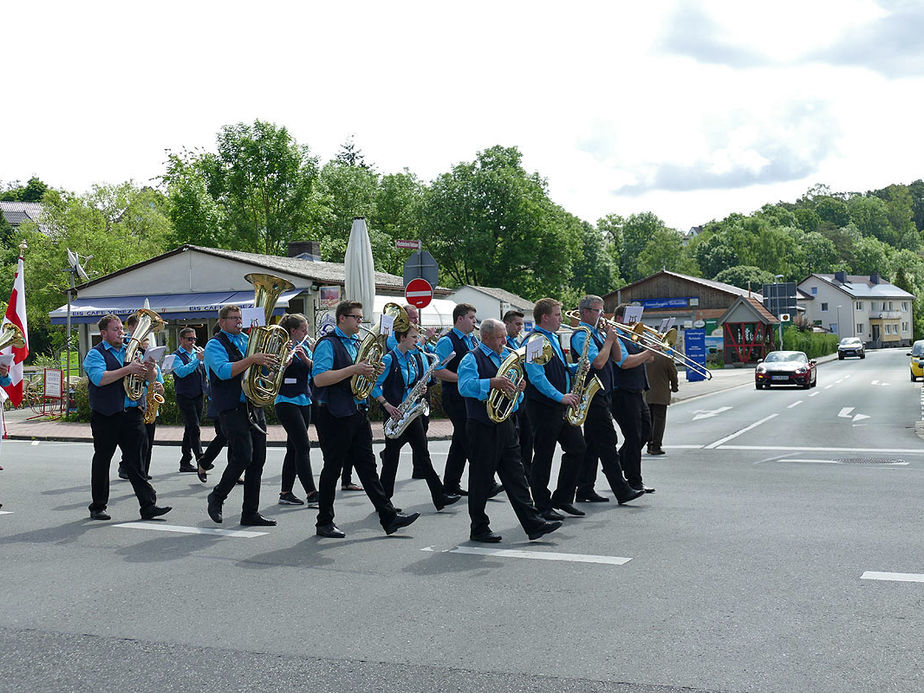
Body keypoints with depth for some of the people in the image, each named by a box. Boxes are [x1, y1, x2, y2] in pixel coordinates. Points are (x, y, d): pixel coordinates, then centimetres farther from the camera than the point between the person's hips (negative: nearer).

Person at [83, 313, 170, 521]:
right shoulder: (95, 354, -1)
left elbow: (147, 379, 14)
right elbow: (99, 379, -19)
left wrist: (148, 368, -8)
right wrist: (128, 370, -21)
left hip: (131, 413, 3)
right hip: (106, 416, -3)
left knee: (135, 461, 0)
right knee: (102, 461, 7)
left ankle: (148, 505, -3)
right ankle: (97, 508, 18)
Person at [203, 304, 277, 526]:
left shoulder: (247, 340, 17)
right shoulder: (215, 345, -3)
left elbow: (266, 365, 25)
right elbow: (224, 371, -21)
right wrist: (252, 359, -27)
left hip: (254, 407, 7)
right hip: (232, 409, -7)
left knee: (258, 460, 4)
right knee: (243, 457, -15)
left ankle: (250, 513, 11)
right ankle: (217, 497, 9)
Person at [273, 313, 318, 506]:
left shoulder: (304, 348, 13)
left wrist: (304, 358, -16)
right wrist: (285, 362, -30)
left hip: (304, 401, 8)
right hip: (287, 402, -8)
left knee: (294, 448, 8)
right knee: (303, 447, -12)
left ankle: (286, 492, 13)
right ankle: (312, 494, -12)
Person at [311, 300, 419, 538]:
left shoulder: (357, 343, 15)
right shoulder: (328, 344, -10)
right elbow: (319, 378, -22)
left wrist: (369, 371, 2)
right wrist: (354, 369, -23)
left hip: (358, 411, 8)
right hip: (335, 415, -8)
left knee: (367, 466, 7)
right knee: (332, 469, 1)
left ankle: (389, 517, 6)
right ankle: (324, 523, 12)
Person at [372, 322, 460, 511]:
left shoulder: (414, 358, 10)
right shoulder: (389, 359, -11)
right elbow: (375, 385, -12)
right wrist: (387, 406, -19)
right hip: (395, 413, -6)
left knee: (422, 453, 6)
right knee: (392, 456, 0)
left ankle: (440, 497, 5)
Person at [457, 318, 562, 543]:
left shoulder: (506, 357, 17)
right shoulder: (472, 359, -6)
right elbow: (465, 387, -23)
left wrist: (517, 391, 1)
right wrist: (492, 383, -33)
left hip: (507, 424, 7)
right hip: (483, 428, -7)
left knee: (516, 476, 6)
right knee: (481, 479, 1)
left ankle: (533, 524, 5)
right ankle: (479, 529, 11)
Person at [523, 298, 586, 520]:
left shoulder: (554, 338, 17)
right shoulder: (534, 341, -14)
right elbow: (537, 377, -22)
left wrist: (575, 368, 8)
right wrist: (560, 396, -24)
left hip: (563, 406, 9)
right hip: (544, 407, -9)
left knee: (577, 448, 8)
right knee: (543, 456, -1)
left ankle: (562, 498, 18)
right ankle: (543, 506, 8)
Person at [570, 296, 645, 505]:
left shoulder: (598, 334, 17)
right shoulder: (581, 335, -12)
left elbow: (618, 358, 15)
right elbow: (598, 362, -22)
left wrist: (613, 336, 2)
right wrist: (608, 340, -11)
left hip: (601, 395, 10)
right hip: (593, 396, -10)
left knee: (593, 444, 11)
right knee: (607, 442, -10)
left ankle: (585, 490, 15)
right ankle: (622, 491, -10)